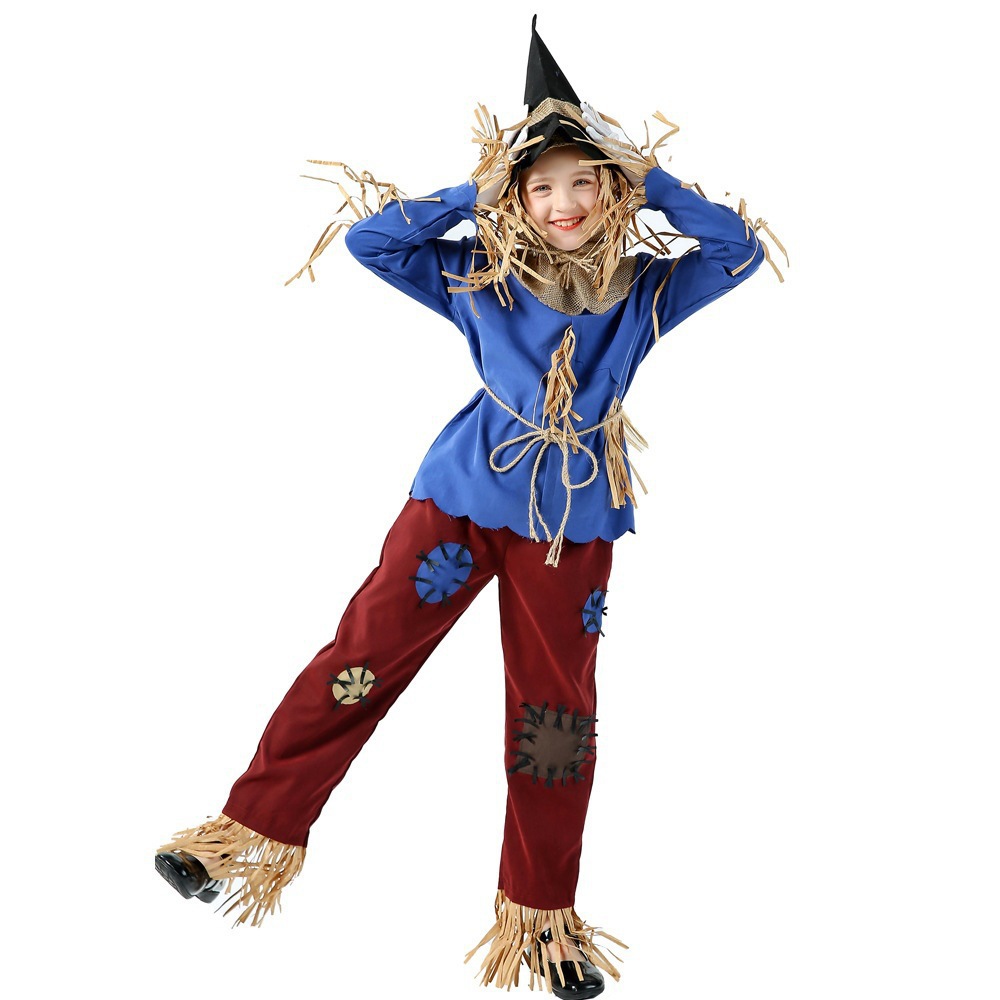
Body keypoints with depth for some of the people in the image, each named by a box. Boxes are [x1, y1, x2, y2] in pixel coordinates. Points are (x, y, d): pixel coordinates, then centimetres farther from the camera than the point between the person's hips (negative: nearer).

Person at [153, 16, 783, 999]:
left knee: (556, 711, 8)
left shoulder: (645, 288, 3)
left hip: (575, 522, 1)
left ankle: (542, 917, 24)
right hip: (463, 497, -1)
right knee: (362, 656, -3)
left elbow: (740, 249, 2)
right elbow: (368, 240, -2)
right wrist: (472, 194, -7)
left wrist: (651, 180, -5)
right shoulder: (479, 275, -1)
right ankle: (255, 828, 14)